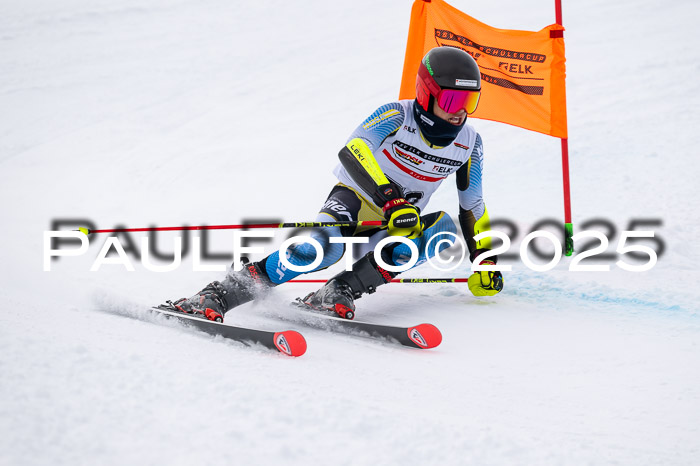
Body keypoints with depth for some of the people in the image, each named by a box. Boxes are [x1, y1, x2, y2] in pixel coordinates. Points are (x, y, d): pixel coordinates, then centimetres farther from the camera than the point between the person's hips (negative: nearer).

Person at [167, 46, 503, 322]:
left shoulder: (469, 143, 0)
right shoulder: (397, 116, -16)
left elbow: (473, 207, 15)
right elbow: (354, 152, -33)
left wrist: (483, 258, 11)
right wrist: (390, 200, -45)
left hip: (397, 225, 5)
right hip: (355, 199, -5)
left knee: (445, 229, -28)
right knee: (323, 247, -37)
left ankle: (341, 291, -28)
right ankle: (218, 295, -30)